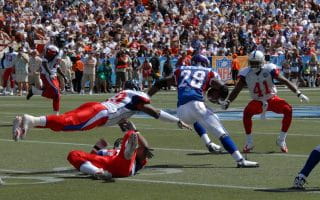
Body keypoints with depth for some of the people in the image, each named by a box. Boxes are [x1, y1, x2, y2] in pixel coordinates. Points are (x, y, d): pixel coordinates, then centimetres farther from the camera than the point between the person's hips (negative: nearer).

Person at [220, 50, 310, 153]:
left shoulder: (269, 69, -20)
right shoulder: (246, 73, -16)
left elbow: (285, 81, -17)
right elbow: (236, 90, -15)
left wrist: (298, 93, -22)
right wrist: (227, 101, -31)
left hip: (272, 99, 0)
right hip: (257, 102, 0)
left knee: (288, 109, -24)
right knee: (247, 112, -31)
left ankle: (281, 140, -8)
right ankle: (249, 143, -14)